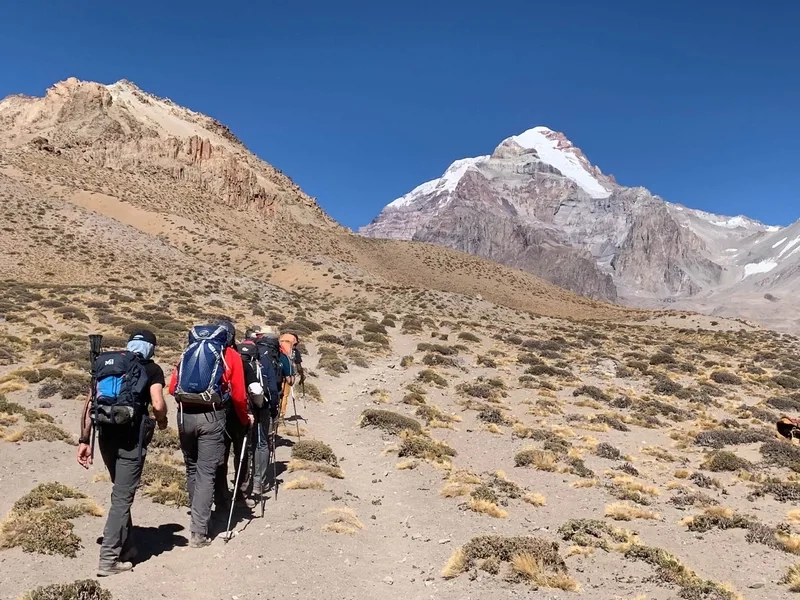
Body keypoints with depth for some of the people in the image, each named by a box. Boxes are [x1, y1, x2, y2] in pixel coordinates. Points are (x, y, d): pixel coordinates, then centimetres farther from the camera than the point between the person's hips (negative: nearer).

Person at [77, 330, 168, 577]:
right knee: (123, 496, 2)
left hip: (106, 434, 5)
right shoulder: (152, 369, 1)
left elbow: (90, 404, 9)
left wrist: (84, 440, 11)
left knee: (121, 492, 21)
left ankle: (126, 550, 29)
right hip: (131, 437, -5)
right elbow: (158, 405, -14)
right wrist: (162, 421, 7)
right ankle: (109, 559, 2)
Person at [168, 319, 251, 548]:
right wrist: (245, 418, 16)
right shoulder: (231, 355, 5)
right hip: (211, 417, -4)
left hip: (185, 415, 4)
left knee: (191, 469, 19)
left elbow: (172, 387, 12)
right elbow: (238, 395, 0)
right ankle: (199, 532, -3)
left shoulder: (190, 350, 16)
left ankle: (198, 517, 32)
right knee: (206, 473, -1)